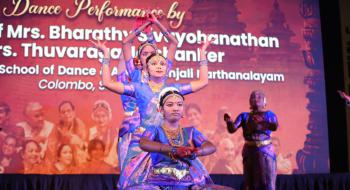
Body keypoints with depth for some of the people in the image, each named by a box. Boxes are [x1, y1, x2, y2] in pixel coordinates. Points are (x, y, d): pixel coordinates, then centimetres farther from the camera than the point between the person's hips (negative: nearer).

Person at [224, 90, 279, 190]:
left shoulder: (269, 114, 4)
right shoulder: (244, 116, 7)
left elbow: (275, 127, -17)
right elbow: (232, 129, -6)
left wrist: (262, 122, -38)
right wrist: (229, 121, -29)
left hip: (265, 152, -1)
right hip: (250, 152, 1)